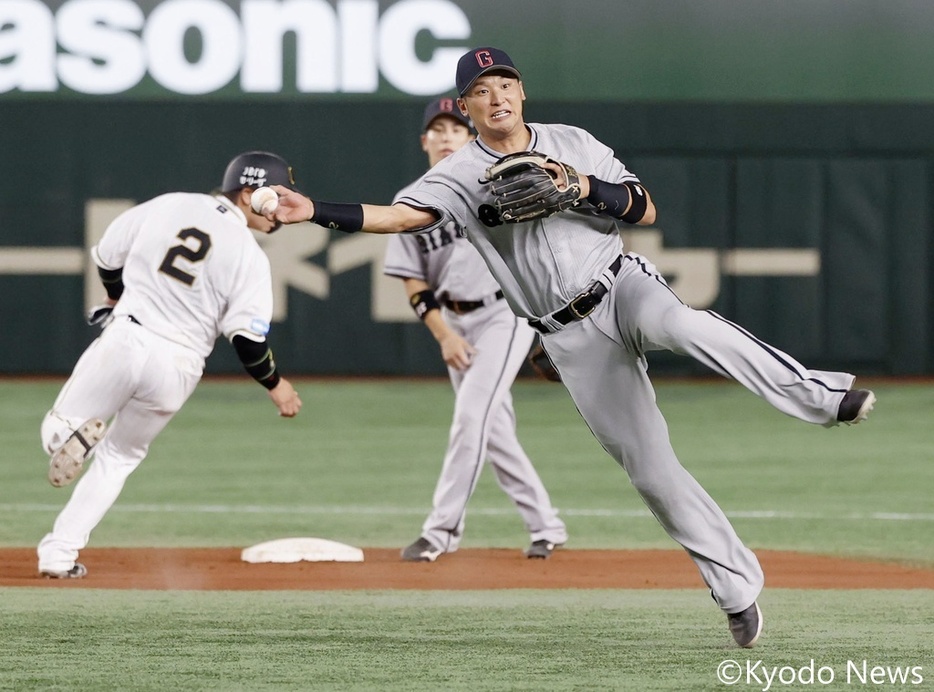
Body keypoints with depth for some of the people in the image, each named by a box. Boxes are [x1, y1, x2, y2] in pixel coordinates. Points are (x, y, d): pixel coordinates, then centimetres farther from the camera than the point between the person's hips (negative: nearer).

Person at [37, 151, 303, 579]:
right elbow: (247, 339, -9)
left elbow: (106, 256, 11)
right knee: (120, 456, 19)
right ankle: (59, 554, 9)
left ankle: (78, 434, -23)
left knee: (56, 431, 16)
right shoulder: (250, 258, -5)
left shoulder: (168, 207, 3)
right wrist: (275, 385, 9)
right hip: (177, 367, -1)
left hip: (124, 339, 1)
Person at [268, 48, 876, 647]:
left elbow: (646, 211, 5)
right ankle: (737, 588, 5)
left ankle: (819, 396, -46)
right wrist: (315, 211, -27)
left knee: (681, 323, -37)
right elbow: (397, 215, -13)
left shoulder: (572, 144, 6)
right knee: (649, 468, -2)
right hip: (573, 338, 1)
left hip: (621, 284, -1)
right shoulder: (460, 175, 1)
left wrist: (587, 188, -13)